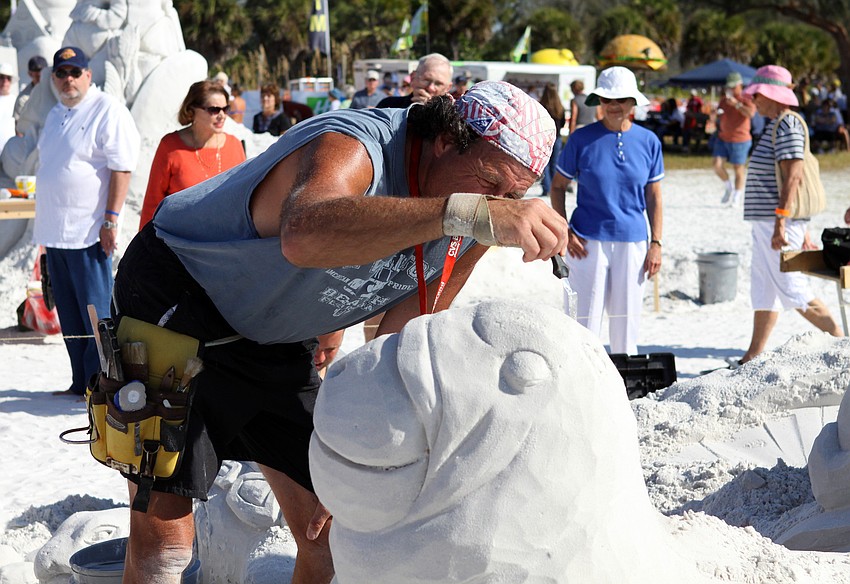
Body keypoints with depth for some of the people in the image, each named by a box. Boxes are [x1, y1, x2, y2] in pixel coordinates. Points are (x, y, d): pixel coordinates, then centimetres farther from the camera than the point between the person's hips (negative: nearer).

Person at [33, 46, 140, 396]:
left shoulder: (107, 110, -7)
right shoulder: (55, 115, 19)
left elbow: (121, 167, -13)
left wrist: (111, 219, -19)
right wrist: (43, 225, 22)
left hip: (88, 232, -8)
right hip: (55, 232, 8)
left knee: (95, 313, -6)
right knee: (69, 315, 10)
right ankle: (80, 383, 16)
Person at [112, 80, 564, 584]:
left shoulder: (474, 233, -7)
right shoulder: (351, 148, -32)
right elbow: (304, 236, -57)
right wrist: (465, 212, -67)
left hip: (279, 344, 8)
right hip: (176, 302, -7)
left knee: (334, 537, 3)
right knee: (162, 543, -15)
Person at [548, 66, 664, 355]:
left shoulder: (648, 141, 4)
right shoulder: (582, 139, -3)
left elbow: (654, 196, 9)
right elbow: (557, 186, 4)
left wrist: (655, 244, 3)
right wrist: (565, 231, -6)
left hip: (632, 242, 2)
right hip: (589, 241, -2)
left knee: (627, 322, 8)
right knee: (587, 320, 0)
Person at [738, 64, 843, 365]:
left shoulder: (787, 127, -15)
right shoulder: (776, 126, 17)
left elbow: (793, 177, -23)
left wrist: (780, 223, -27)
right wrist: (801, 231, 24)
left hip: (778, 219, -11)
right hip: (765, 221, 11)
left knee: (792, 289, -9)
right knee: (763, 291, 12)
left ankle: (840, 340, -3)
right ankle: (752, 359, 17)